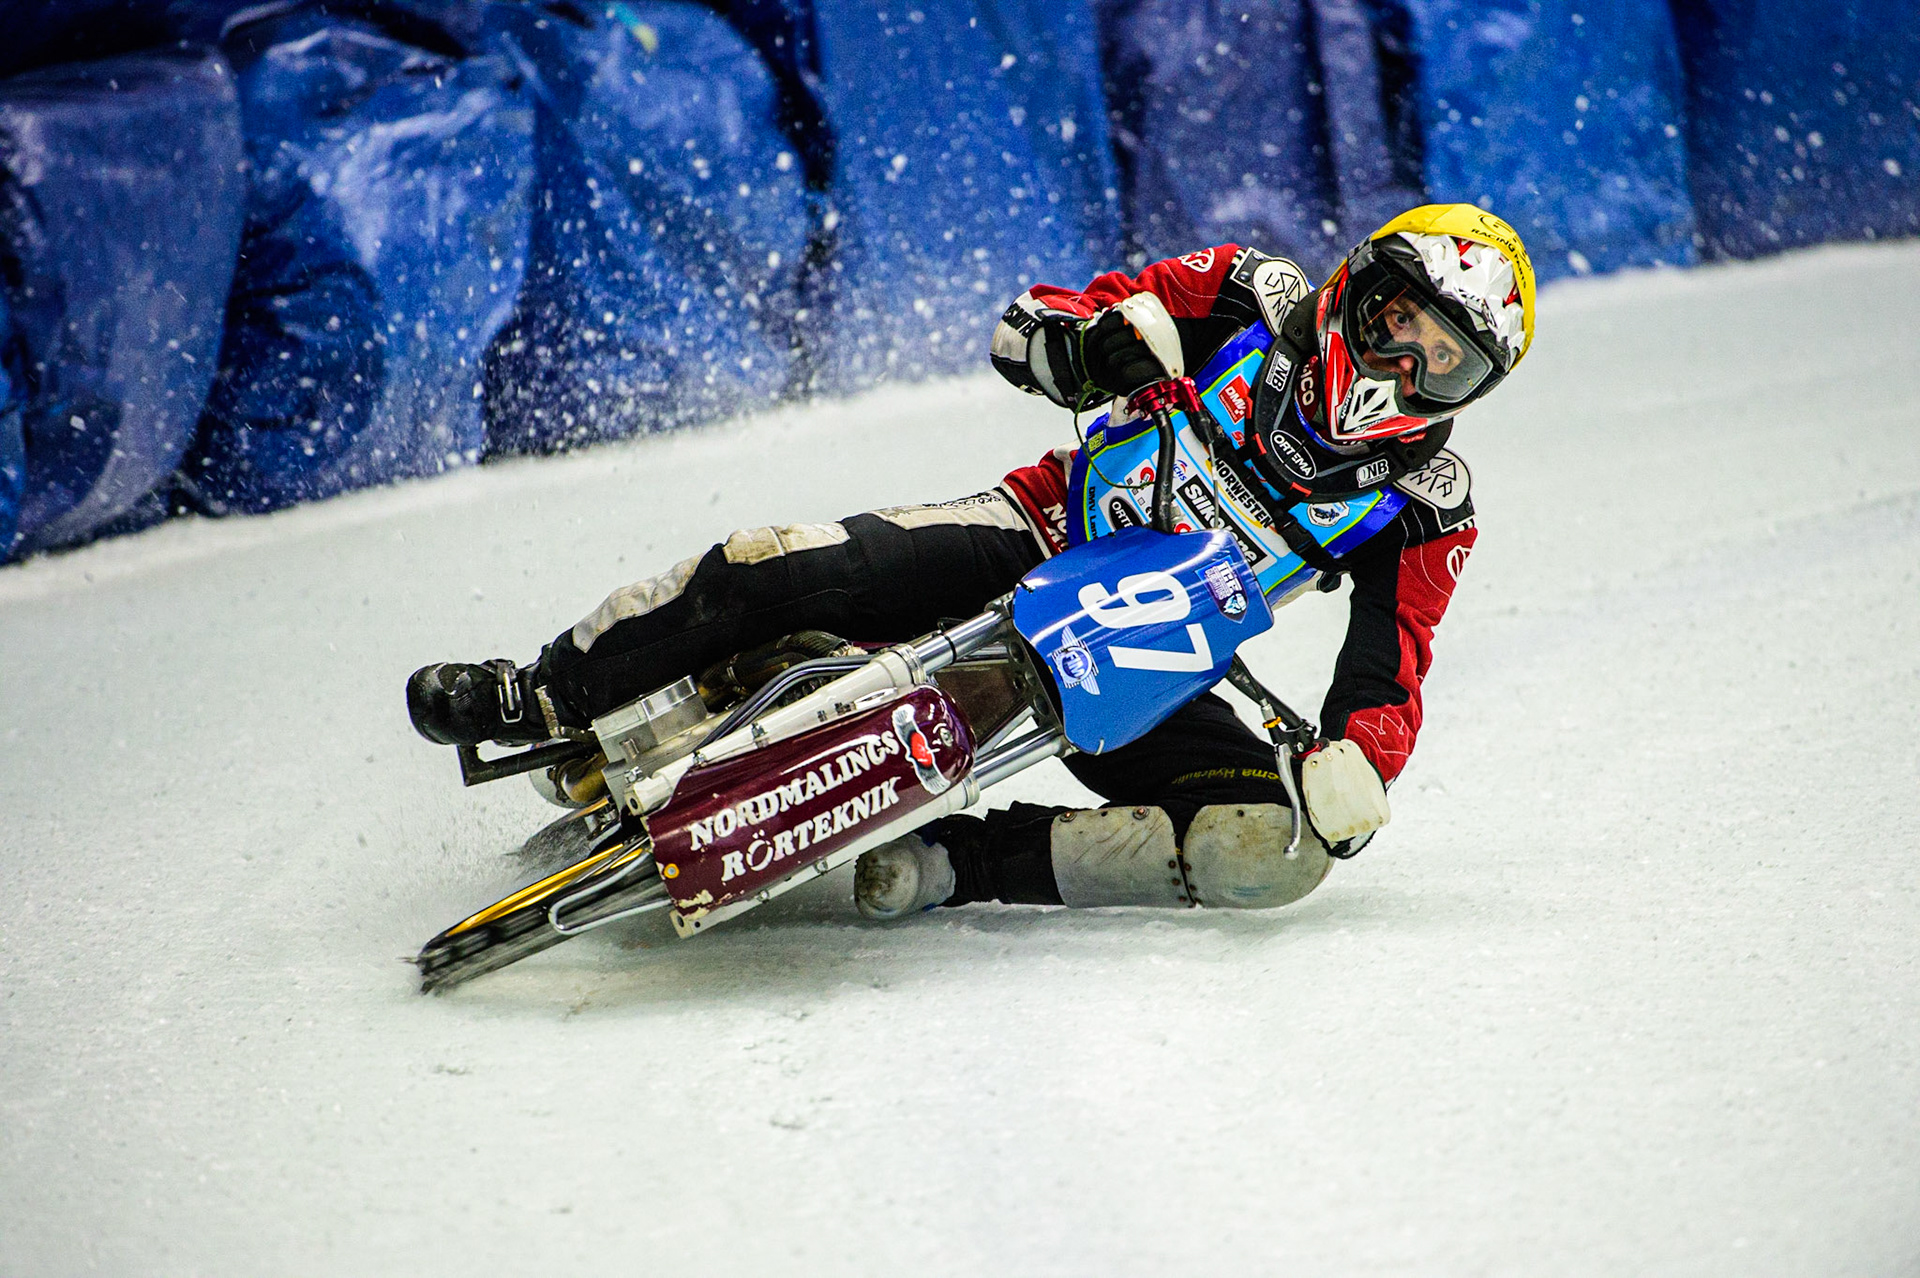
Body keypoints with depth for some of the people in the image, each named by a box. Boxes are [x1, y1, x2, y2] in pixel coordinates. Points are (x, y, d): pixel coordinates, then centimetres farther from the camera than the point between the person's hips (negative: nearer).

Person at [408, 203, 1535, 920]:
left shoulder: (1423, 508, -6)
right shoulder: (1259, 301, -5)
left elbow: (1389, 685, -11)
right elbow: (1028, 325, -3)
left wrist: (1356, 774, -34)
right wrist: (1080, 340, -28)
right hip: (1037, 537, 0)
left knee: (1281, 852, -26)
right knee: (768, 575, -21)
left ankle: (952, 863, -22)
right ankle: (542, 703, 5)